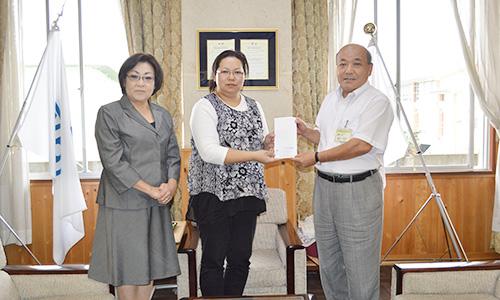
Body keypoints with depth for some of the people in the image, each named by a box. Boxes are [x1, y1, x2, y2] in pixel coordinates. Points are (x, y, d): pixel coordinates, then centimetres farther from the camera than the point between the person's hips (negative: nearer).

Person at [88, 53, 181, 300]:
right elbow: (114, 162, -12)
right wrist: (150, 190, -14)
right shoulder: (109, 114, -5)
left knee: (149, 265, 11)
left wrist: (171, 184, -8)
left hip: (157, 204, 5)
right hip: (124, 203, -5)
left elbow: (173, 156, 12)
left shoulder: (163, 116, 13)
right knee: (127, 266, 2)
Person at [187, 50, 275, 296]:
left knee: (241, 258, 12)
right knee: (214, 259, 3)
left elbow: (262, 144, 14)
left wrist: (269, 143, -10)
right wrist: (253, 155, -25)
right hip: (214, 193, -5)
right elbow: (209, 152, -19)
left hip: (247, 192, 6)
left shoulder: (253, 106, 12)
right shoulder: (205, 107, -7)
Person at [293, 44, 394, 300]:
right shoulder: (330, 99, 14)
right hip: (324, 185, 8)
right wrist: (306, 131, 6)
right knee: (329, 264, 17)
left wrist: (316, 157, -16)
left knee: (360, 267, 0)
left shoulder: (377, 102, -11)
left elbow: (361, 145, -21)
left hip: (359, 189, -7)